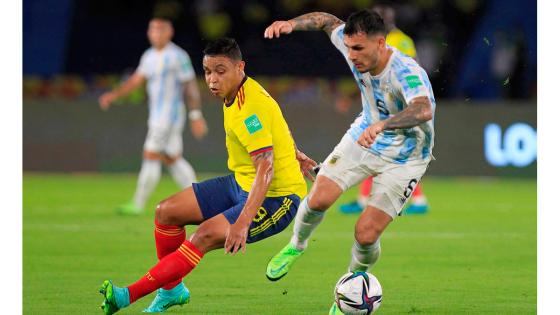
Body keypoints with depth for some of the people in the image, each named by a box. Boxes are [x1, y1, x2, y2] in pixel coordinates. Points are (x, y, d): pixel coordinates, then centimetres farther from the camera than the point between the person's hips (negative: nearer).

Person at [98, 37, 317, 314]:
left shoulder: (250, 107, -27)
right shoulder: (237, 94, 3)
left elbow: (266, 169, -36)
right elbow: (275, 125, 22)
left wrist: (243, 222, -44)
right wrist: (296, 156, 36)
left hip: (276, 197, -10)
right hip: (242, 184, 10)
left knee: (206, 236, -28)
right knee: (167, 211, 4)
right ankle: (172, 290, 19)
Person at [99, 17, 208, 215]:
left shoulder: (178, 56, -11)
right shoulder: (149, 56, 13)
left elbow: (191, 86, -10)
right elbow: (136, 80, 11)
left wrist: (196, 116, -12)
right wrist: (113, 95, -2)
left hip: (170, 114, -9)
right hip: (157, 115, 9)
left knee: (151, 157, -10)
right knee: (173, 160, 10)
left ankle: (138, 205, -8)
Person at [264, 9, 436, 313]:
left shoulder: (407, 73, -35)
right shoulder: (354, 46, -17)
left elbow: (424, 110, -55)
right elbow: (329, 21, 4)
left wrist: (382, 125, -71)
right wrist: (292, 23, -15)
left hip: (403, 159, -5)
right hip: (363, 138, 5)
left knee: (366, 234, -12)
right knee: (318, 199, -13)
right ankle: (296, 245, 21)